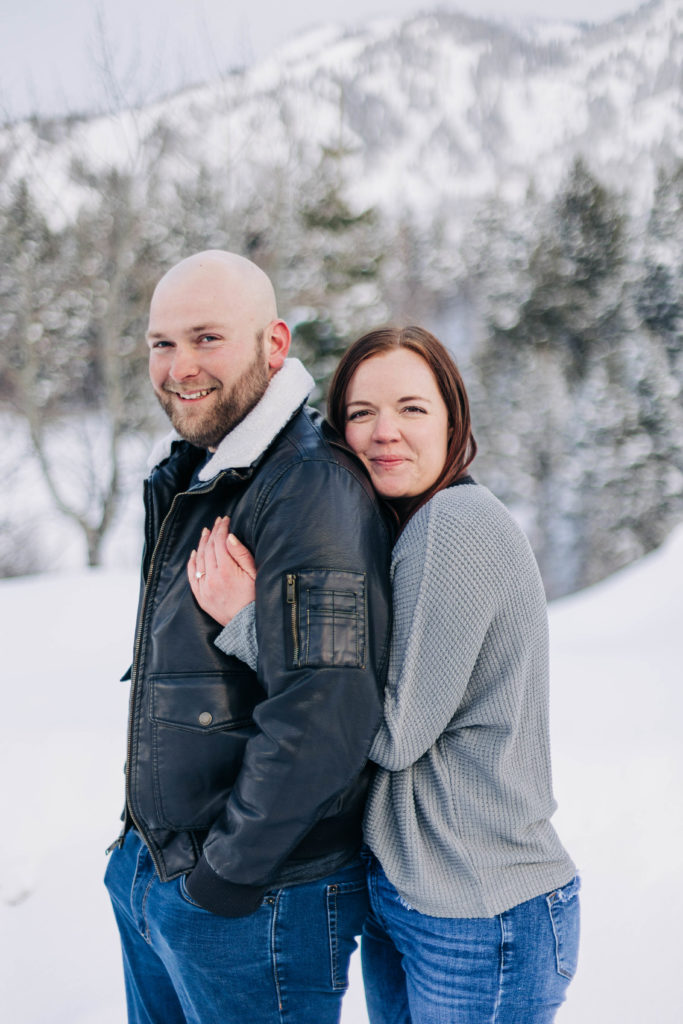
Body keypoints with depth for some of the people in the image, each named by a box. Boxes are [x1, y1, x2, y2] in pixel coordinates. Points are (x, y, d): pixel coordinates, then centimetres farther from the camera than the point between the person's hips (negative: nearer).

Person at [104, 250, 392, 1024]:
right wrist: (147, 845, 14)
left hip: (258, 899, -8)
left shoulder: (311, 488, -22)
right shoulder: (185, 482, 9)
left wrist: (224, 875, -18)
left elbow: (323, 718, -29)